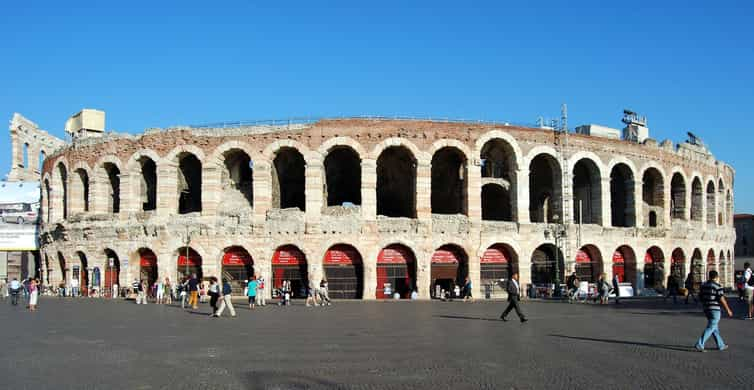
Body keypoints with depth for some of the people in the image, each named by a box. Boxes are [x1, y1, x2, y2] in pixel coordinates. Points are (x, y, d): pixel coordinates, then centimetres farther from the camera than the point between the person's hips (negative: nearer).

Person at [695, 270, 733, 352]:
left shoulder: (703, 285, 8)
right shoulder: (718, 286, -11)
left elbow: (700, 297, 11)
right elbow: (722, 299, -14)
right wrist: (728, 310, -5)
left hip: (706, 309, 7)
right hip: (715, 309, -7)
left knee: (715, 328, 17)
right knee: (710, 328, -6)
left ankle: (721, 345, 26)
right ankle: (699, 344, -15)